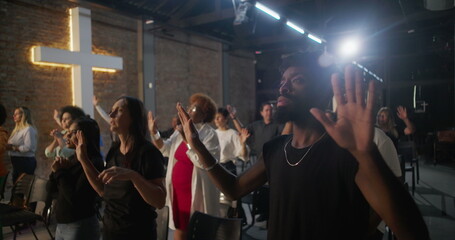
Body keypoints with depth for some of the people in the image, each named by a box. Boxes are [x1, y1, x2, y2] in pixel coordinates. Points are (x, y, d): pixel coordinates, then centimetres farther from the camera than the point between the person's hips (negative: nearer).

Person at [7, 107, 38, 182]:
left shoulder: (28, 129, -12)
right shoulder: (17, 129, 16)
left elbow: (28, 147, -21)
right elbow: (13, 144, 16)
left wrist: (13, 147, -17)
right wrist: (8, 146, -3)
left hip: (26, 161, -9)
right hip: (16, 161, 9)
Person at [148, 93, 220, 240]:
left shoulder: (210, 134, -13)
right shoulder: (181, 130, 8)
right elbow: (165, 149, 13)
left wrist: (187, 138, -24)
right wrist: (154, 133, 0)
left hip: (196, 192, -6)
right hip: (178, 190, 6)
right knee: (179, 227, 15)